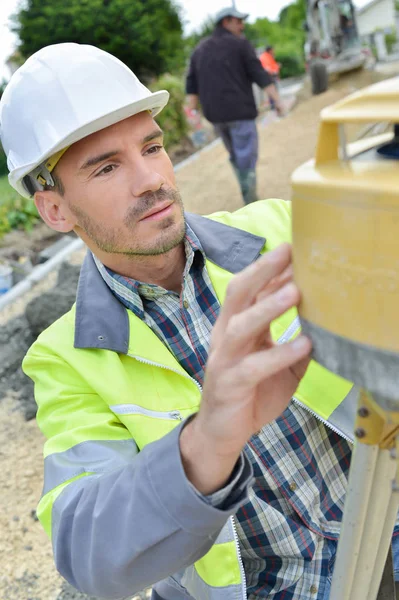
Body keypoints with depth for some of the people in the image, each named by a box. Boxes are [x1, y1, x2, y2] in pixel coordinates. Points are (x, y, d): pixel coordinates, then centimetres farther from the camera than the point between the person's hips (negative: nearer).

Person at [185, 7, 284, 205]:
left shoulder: (200, 49, 17)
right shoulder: (240, 44, 0)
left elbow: (191, 85, 12)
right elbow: (259, 74, -8)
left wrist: (192, 111, 12)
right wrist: (277, 100, -9)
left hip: (215, 114, 6)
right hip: (239, 111, -6)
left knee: (235, 155, 18)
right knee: (247, 156, -4)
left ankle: (248, 195, 22)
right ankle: (251, 204, -6)